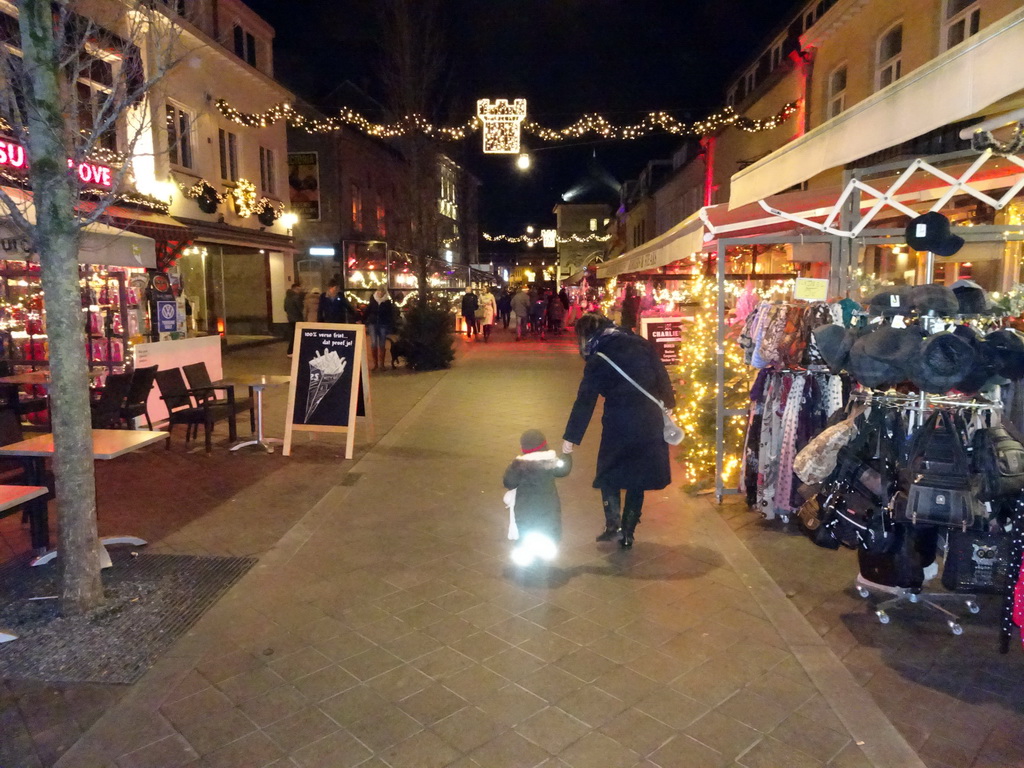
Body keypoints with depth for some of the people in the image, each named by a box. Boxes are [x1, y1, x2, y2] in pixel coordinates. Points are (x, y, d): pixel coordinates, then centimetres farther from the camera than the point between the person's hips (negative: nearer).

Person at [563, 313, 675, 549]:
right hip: (650, 424, 4)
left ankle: (613, 523, 4)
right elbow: (662, 376, 8)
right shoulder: (641, 344, 3)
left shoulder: (598, 359, -7)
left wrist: (571, 437, -6)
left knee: (609, 475, 16)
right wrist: (667, 403, 21)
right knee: (638, 478, 14)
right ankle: (627, 533, 17)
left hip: (619, 425, -4)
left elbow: (585, 401, -9)